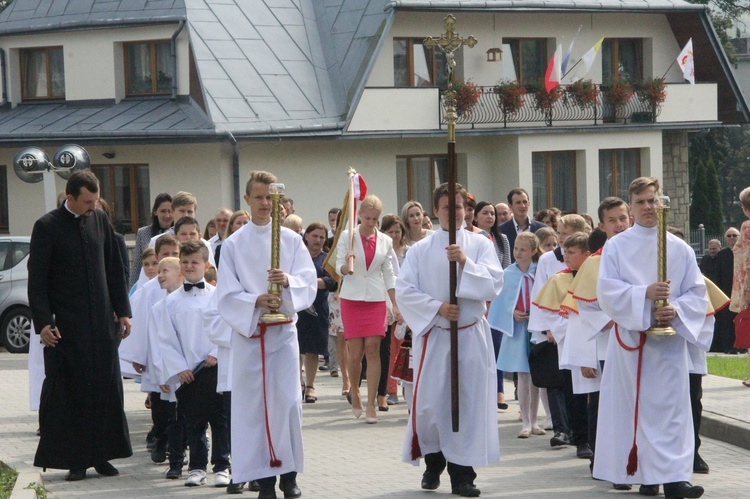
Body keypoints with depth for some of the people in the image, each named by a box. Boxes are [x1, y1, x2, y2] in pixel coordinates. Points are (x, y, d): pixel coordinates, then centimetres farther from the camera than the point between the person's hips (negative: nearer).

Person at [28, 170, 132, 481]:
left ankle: (101, 455, 13)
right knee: (69, 393, -1)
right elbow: (37, 280, -7)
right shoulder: (47, 227, -6)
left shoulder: (100, 221, 6)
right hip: (65, 324, -4)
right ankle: (74, 460, 4)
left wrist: (122, 312, 9)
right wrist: (42, 322, -14)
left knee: (106, 389, 5)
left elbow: (114, 269, 13)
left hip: (102, 322, 4)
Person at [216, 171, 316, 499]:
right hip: (247, 333, 0)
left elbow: (309, 283, -1)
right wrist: (256, 302, -18)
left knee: (287, 401, -9)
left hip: (283, 331, 0)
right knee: (253, 404, 0)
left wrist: (288, 282, -21)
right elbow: (226, 295, -1)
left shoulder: (292, 240, 6)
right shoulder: (233, 245, 4)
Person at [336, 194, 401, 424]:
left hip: (376, 300, 1)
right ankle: (354, 391, 26)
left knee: (372, 350, -6)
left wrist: (395, 304, 8)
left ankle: (370, 405, -4)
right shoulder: (347, 236, -1)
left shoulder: (385, 241, 6)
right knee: (355, 353, -2)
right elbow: (340, 269, -3)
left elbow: (388, 274, 11)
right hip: (352, 299, -1)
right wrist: (347, 263, -27)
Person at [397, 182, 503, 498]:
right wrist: (437, 308, -14)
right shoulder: (420, 250, 4)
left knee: (469, 403, 0)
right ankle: (434, 461, 25)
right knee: (429, 404, 1)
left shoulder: (480, 245, 4)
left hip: (472, 336, 0)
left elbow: (493, 285, -6)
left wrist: (466, 262, -18)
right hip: (432, 335, 0)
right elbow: (404, 291, -3)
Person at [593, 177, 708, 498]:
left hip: (670, 339, 1)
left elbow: (697, 292, 5)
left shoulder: (679, 248, 7)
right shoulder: (616, 246, 5)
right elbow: (607, 290, -5)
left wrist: (676, 309, -14)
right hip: (631, 338, -1)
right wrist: (644, 294, -19)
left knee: (671, 406, -5)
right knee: (637, 407, 0)